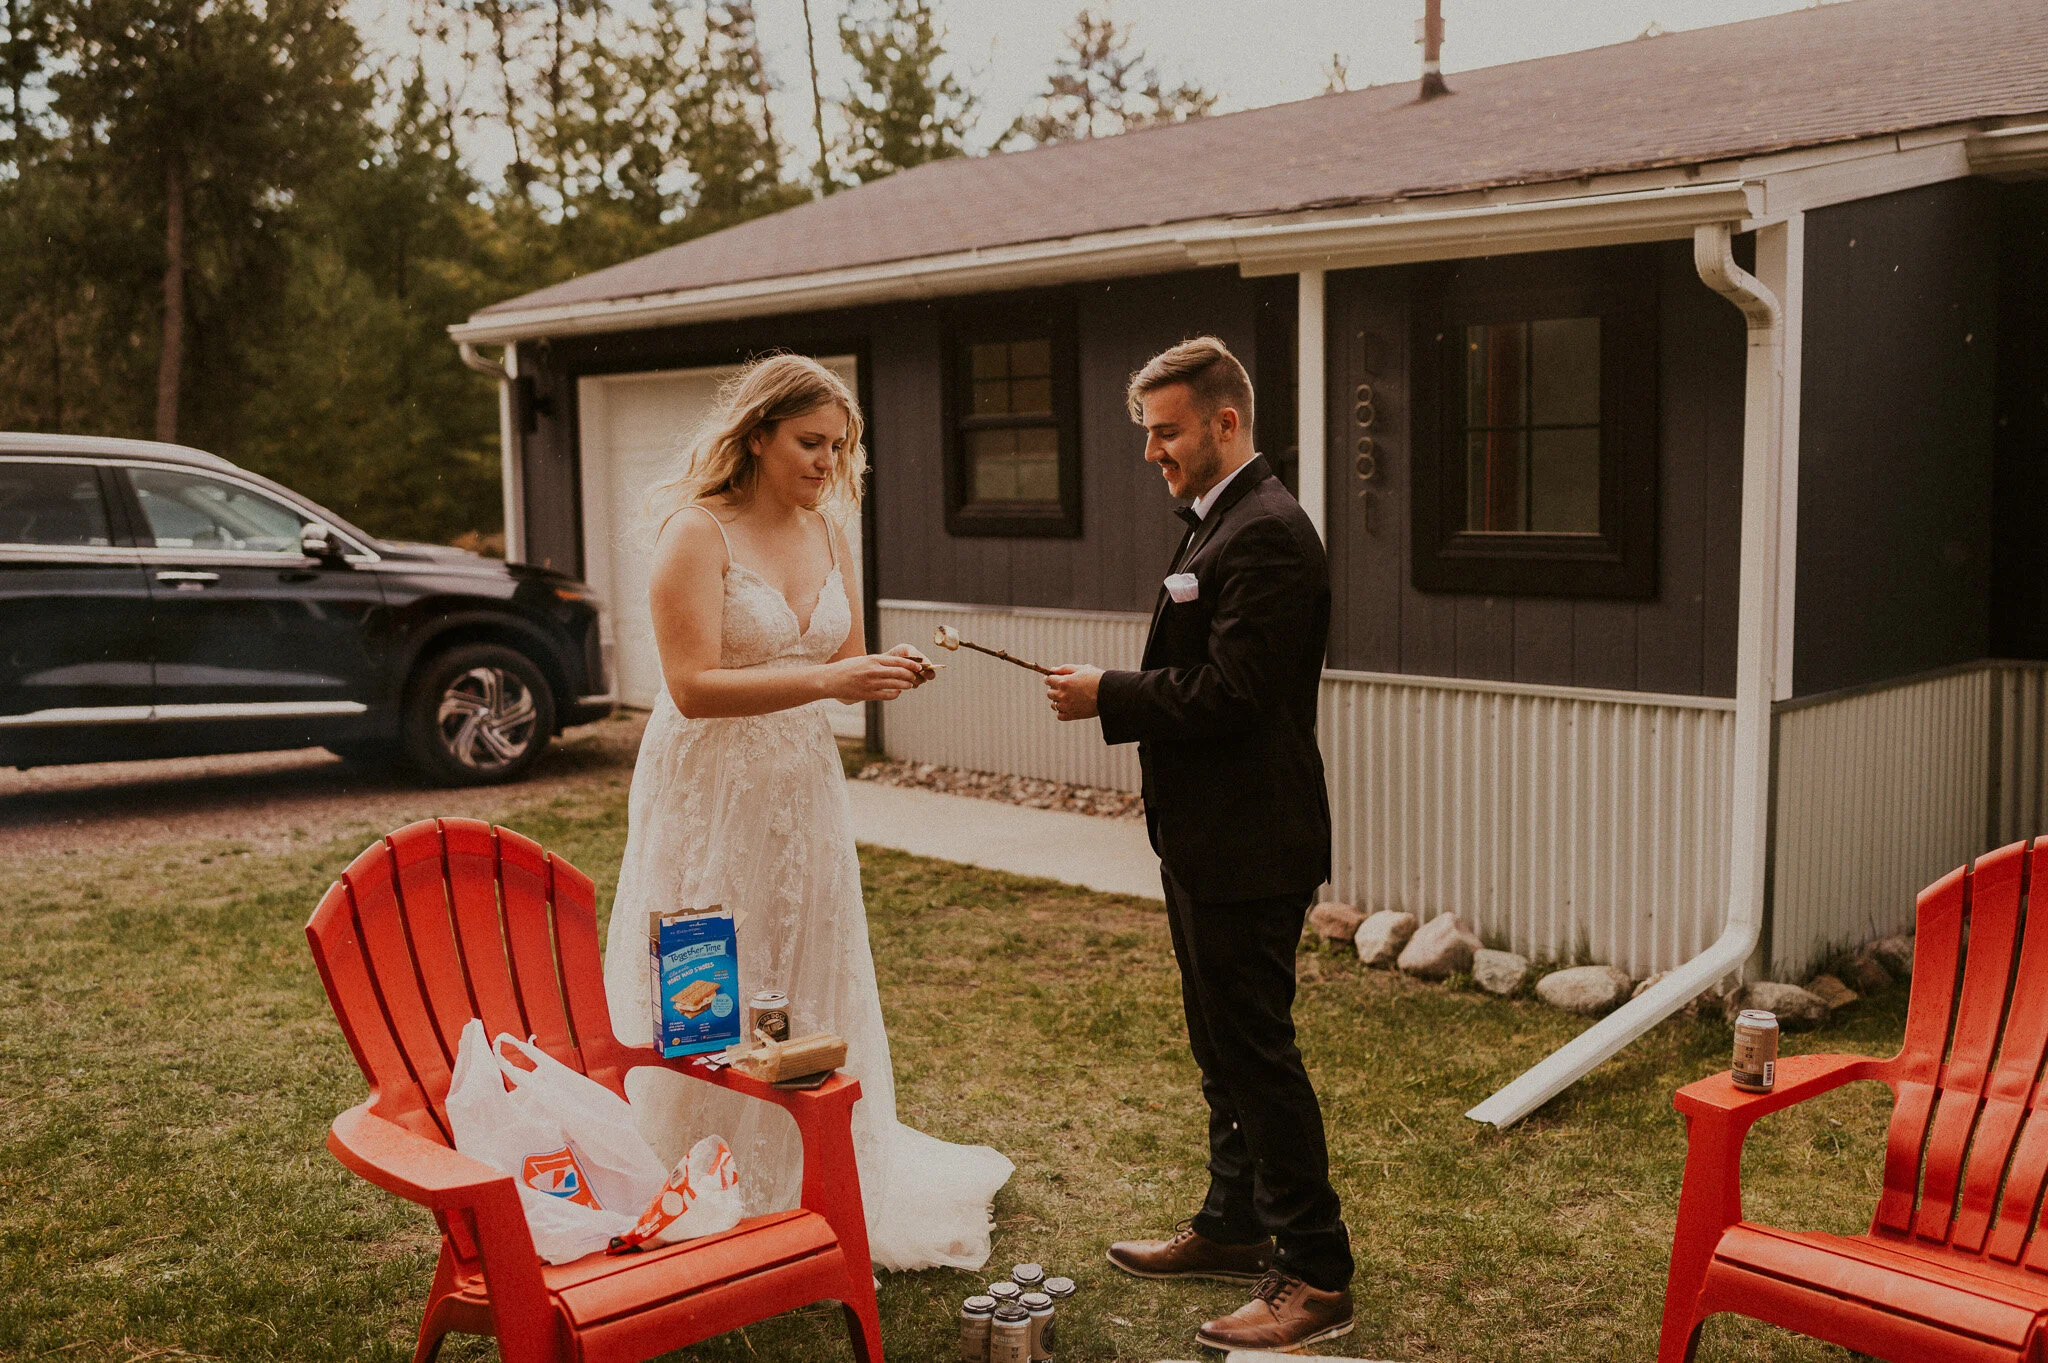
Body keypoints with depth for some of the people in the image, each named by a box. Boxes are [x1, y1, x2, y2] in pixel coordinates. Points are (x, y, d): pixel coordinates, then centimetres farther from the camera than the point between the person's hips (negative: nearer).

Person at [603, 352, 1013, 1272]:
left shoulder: (825, 533, 7)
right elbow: (693, 687, -21)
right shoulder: (696, 533, -13)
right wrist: (827, 679, -27)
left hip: (803, 791, 7)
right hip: (712, 793, -7)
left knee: (812, 997, 14)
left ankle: (813, 1202, 30)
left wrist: (884, 676, -10)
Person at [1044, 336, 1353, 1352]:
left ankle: (1318, 1277, 10)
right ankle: (1233, 1226, 37)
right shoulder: (1217, 522, 14)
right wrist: (1117, 693, 5)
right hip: (1208, 840, 11)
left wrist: (1108, 697, -16)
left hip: (1248, 847, -11)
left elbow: (1226, 694, -24)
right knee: (1223, 1047, 21)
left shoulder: (1265, 534, -19)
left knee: (1257, 1053, -2)